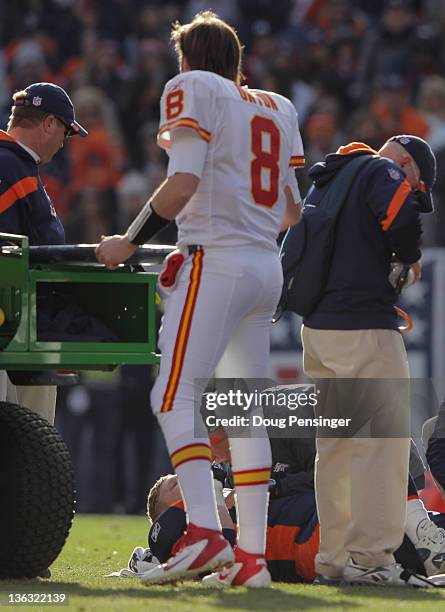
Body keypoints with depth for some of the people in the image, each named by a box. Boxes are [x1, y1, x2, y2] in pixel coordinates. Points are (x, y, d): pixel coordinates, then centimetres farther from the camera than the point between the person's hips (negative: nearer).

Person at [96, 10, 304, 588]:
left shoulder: (192, 90, -1)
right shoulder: (278, 107, 20)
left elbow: (183, 184, -13)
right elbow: (292, 210, 21)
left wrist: (129, 243, -5)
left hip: (216, 262, -8)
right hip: (268, 268, 8)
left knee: (175, 396, -14)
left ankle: (204, 532, -30)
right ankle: (252, 556, 5)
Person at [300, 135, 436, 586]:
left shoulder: (324, 181, 22)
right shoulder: (384, 172, -4)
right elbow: (402, 219, -22)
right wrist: (410, 259, -1)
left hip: (316, 327, 9)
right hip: (363, 328, -9)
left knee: (335, 446, 12)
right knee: (385, 440, -8)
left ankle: (333, 558, 13)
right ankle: (370, 557, -13)